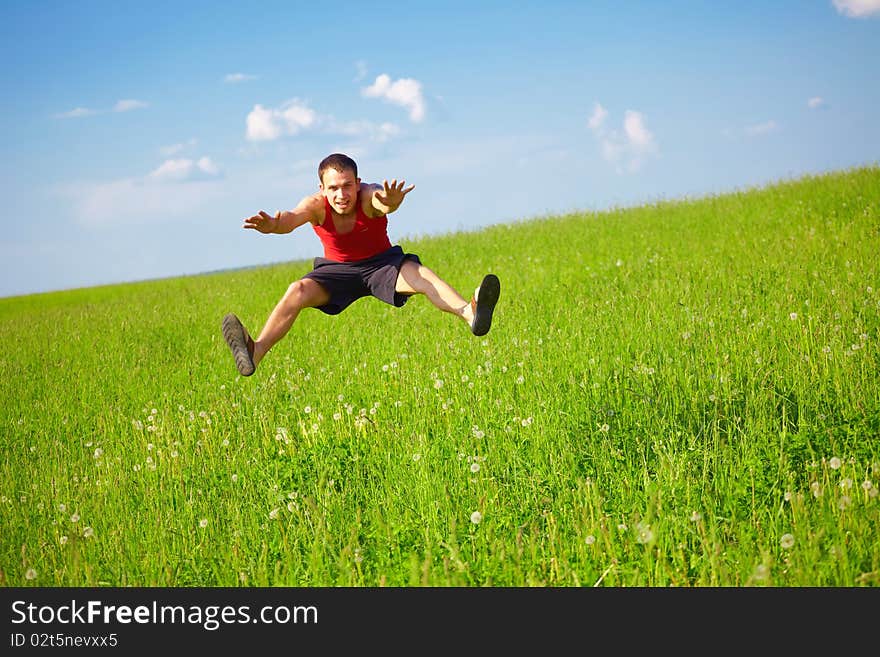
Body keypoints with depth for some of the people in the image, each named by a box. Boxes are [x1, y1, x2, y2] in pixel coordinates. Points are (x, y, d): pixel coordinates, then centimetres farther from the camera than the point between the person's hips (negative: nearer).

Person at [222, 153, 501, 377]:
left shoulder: (369, 197, -28)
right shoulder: (316, 205, -23)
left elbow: (381, 200, -53)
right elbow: (293, 217, -45)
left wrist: (389, 204, -79)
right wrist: (274, 225, -70)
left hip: (382, 263, -2)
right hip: (337, 269, 2)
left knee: (421, 275, -31)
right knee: (297, 291, -24)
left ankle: (470, 314, -53)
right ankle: (255, 353, -34)